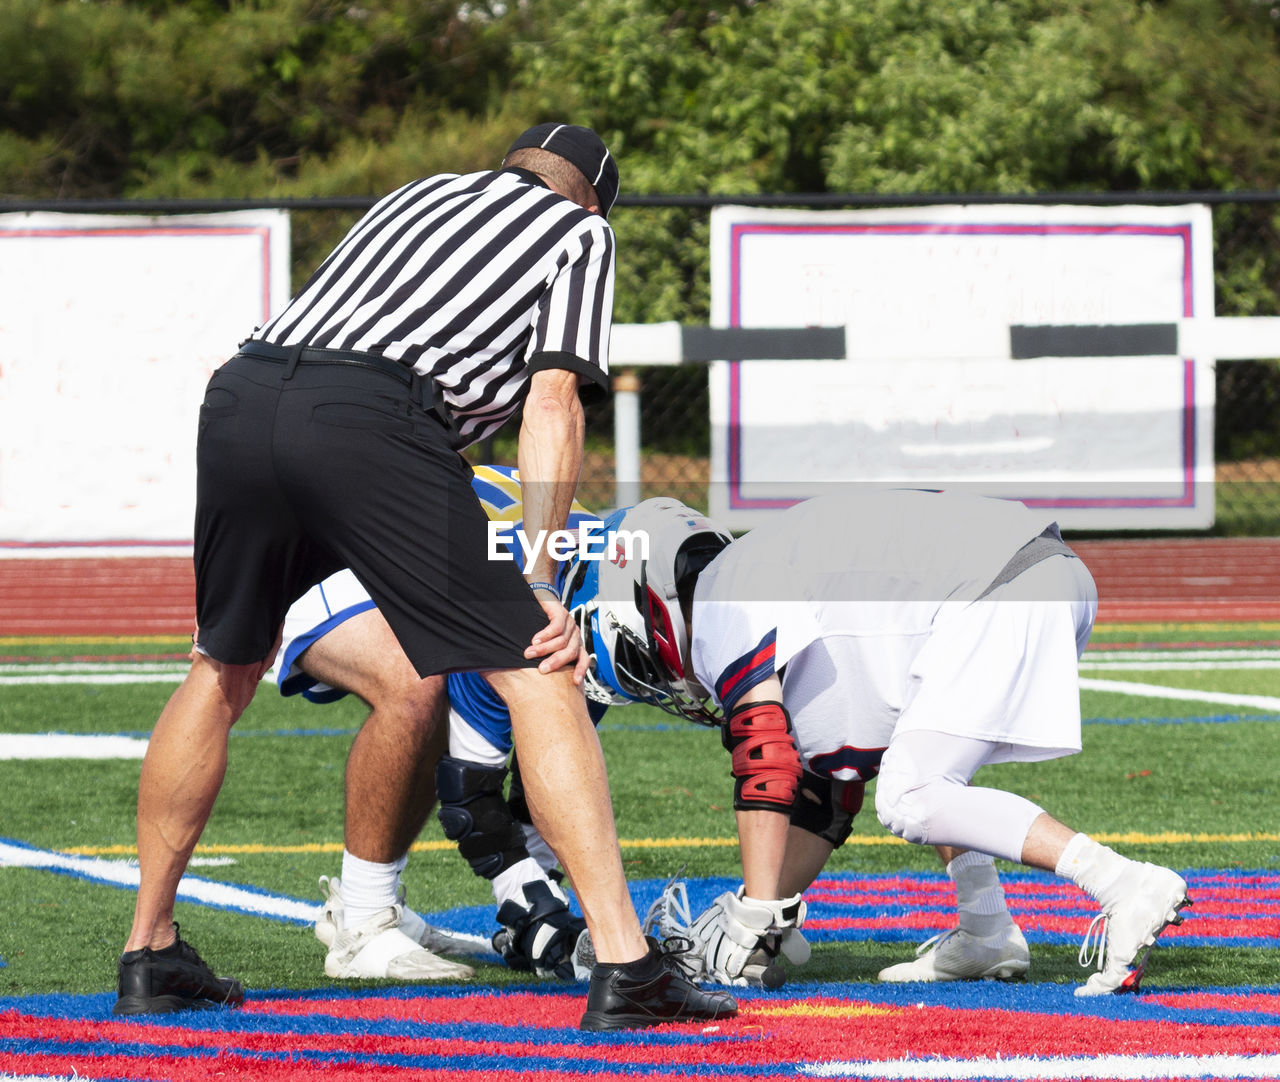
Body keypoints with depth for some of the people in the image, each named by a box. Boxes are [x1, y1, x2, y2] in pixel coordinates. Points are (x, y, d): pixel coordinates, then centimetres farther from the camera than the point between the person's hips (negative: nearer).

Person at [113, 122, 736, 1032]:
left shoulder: (423, 194, 37)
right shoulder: (581, 231, 22)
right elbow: (552, 402, 6)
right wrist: (538, 583, 1)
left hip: (241, 391, 6)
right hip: (368, 416, -6)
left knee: (225, 669, 25)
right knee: (536, 676, -2)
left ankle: (149, 954, 31)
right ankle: (623, 966, -10)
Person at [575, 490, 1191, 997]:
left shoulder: (719, 613, 2)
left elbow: (766, 765, -7)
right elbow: (823, 795, 35)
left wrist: (755, 917, -4)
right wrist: (776, 915, 33)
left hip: (1001, 591, -10)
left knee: (910, 802, -11)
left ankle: (1127, 888, -20)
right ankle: (987, 938, 12)